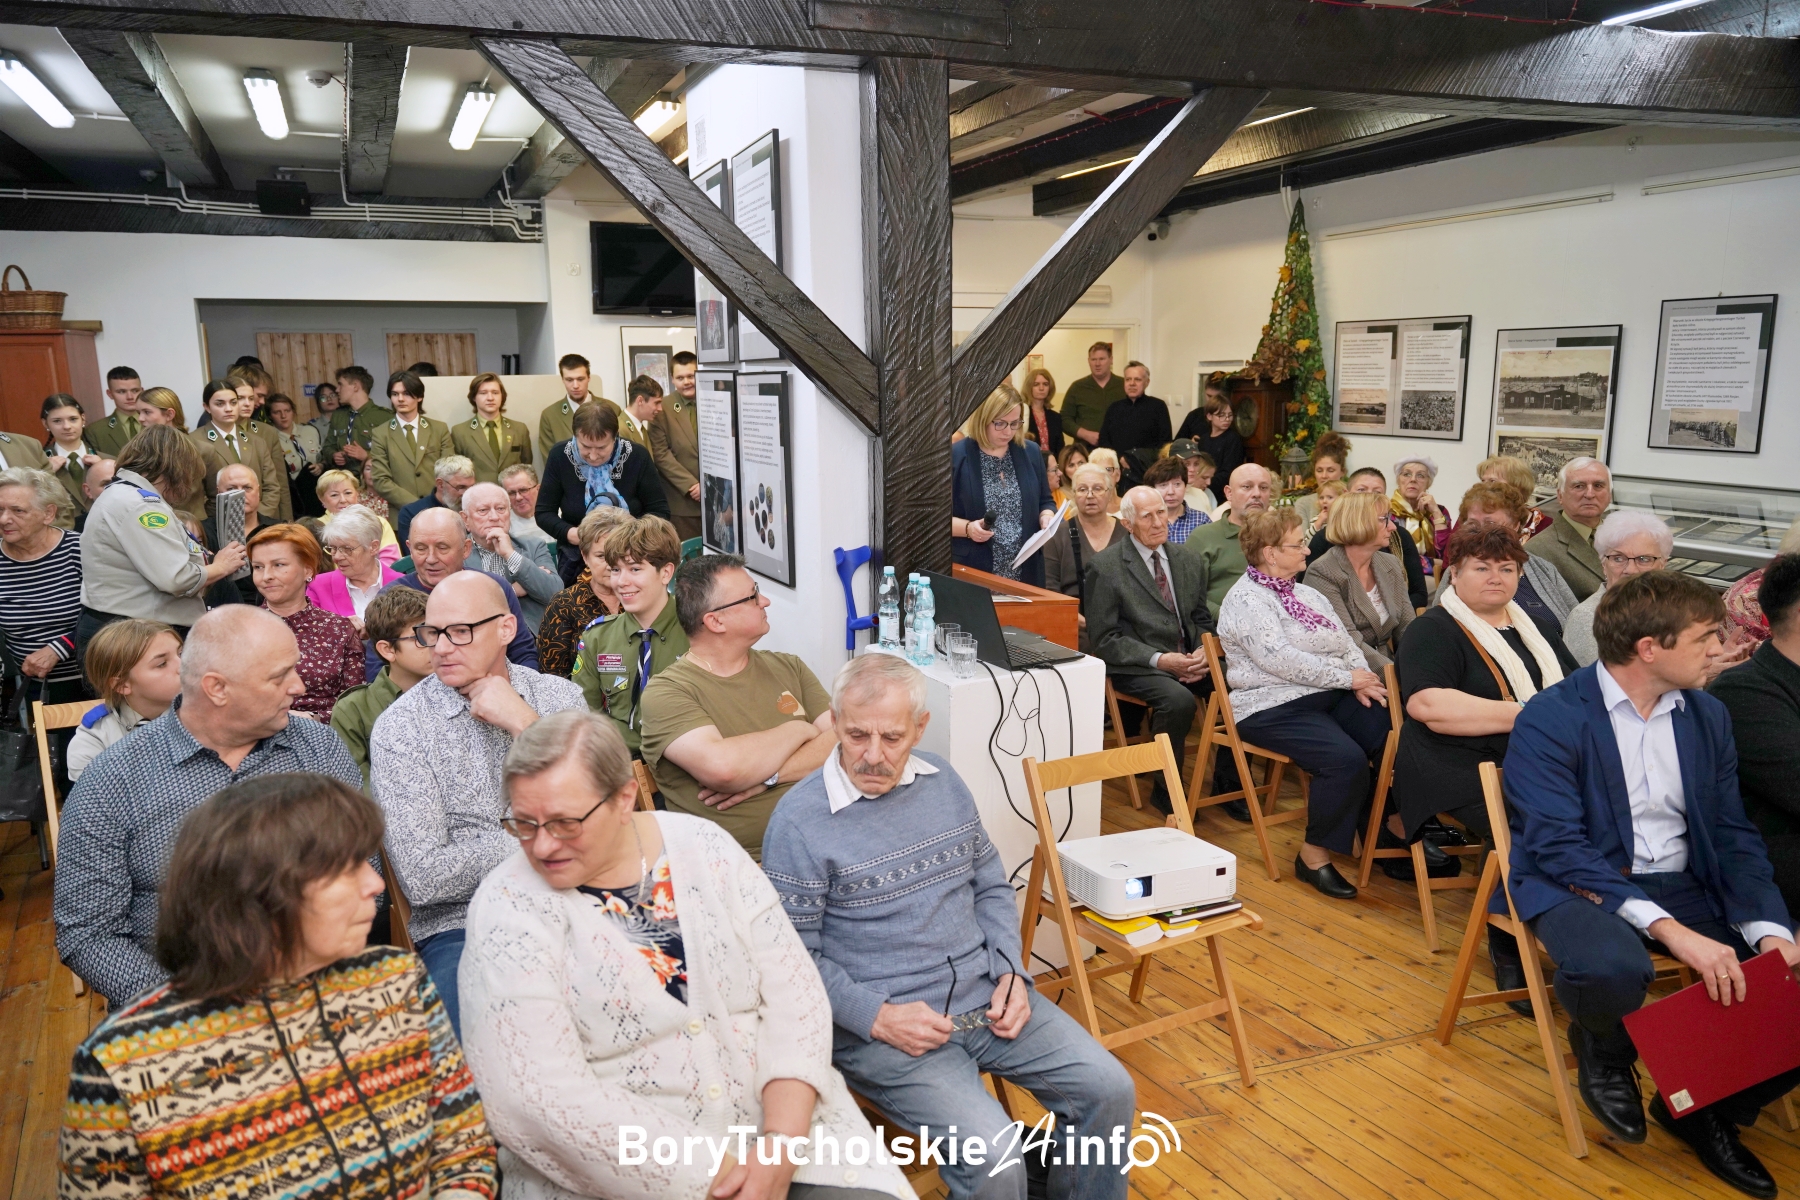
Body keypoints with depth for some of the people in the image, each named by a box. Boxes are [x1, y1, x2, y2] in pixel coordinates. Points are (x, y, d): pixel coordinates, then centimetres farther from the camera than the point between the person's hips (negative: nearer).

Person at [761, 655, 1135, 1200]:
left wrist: (1012, 972, 1)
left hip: (985, 996, 6)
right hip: (879, 1024, -5)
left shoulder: (943, 782, 5)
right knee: (990, 1150, -24)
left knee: (1110, 1089, -4)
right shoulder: (798, 822, -13)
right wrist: (877, 1016, -18)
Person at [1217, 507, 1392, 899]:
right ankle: (1314, 854, -12)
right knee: (1346, 759, -29)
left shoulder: (1305, 594, 18)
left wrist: (1363, 678, -6)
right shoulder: (1246, 599, -9)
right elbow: (1279, 659, -19)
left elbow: (1344, 642, 15)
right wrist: (1347, 678, -15)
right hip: (1273, 708, -8)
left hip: (1329, 696, 8)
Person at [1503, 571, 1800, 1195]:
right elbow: (1559, 846, -21)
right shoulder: (1548, 721, -14)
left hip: (1684, 886, 6)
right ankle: (1602, 1050, 2)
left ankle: (1709, 1106, 15)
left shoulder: (1708, 716, 8)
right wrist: (1671, 930, -31)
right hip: (1579, 884, -6)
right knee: (1609, 967, -38)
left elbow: (1734, 834, 6)